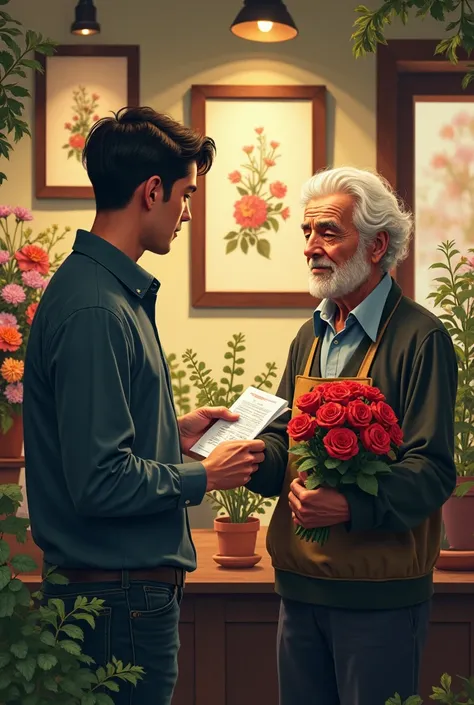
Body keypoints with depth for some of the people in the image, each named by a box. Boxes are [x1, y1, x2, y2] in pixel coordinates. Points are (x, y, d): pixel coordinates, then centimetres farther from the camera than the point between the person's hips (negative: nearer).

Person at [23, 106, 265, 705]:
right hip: (119, 597, -10)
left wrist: (175, 432, 10)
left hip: (132, 585, 10)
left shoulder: (120, 292, 10)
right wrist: (203, 477, -13)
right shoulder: (94, 309, -22)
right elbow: (99, 481, -25)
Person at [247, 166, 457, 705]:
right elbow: (284, 441, 12)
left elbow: (432, 470, -16)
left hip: (380, 594, -6)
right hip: (300, 586, 7)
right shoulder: (310, 337, 13)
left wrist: (350, 507, -31)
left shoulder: (420, 337, -10)